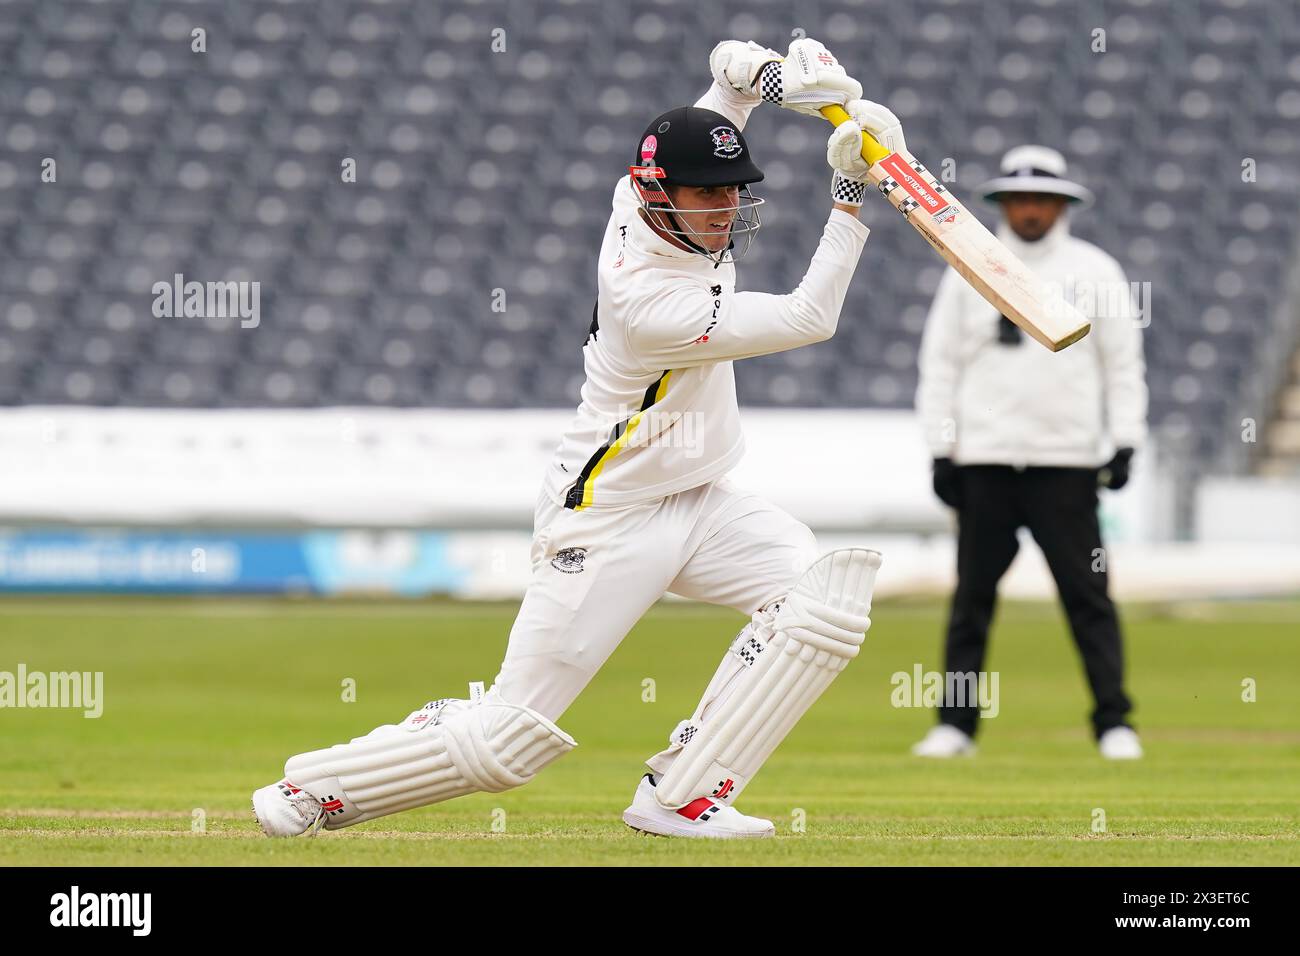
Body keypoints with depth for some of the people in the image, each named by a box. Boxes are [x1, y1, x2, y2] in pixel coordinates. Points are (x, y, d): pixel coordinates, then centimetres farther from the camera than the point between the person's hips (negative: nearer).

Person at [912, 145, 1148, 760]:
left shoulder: (1095, 271, 6)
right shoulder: (969, 272, 8)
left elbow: (1123, 363, 6)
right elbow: (941, 363, 9)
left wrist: (1124, 443, -2)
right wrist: (941, 451, 3)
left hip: (1067, 463, -1)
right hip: (984, 460, 1)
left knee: (1088, 594, -4)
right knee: (972, 594, 2)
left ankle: (1113, 721, -1)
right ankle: (956, 722, 8)